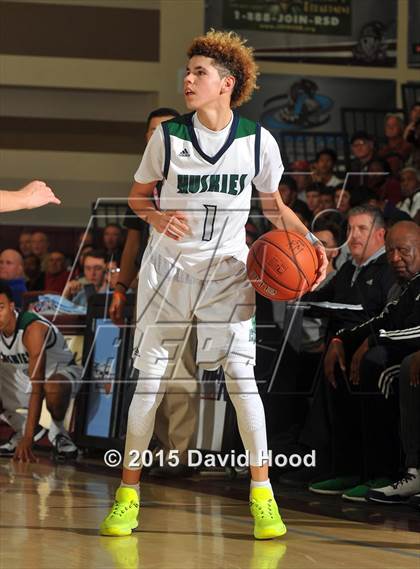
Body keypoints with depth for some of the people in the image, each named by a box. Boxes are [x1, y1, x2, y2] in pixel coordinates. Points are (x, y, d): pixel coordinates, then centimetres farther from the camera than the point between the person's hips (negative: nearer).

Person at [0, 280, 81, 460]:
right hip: (24, 376, 6)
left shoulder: (32, 329, -35)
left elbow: (37, 388, -40)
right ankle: (19, 429, 5)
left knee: (53, 388, -42)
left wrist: (28, 438, -47)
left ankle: (57, 432, -11)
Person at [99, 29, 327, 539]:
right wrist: (158, 218, -15)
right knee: (150, 379, 2)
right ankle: (128, 494, 14)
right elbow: (138, 195, 7)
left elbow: (274, 206, 9)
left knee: (240, 374, -14)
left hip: (227, 271, -1)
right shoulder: (167, 137, -6)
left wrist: (308, 241, -7)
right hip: (169, 266, 1)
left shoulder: (258, 142, -5)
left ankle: (262, 494, -4)